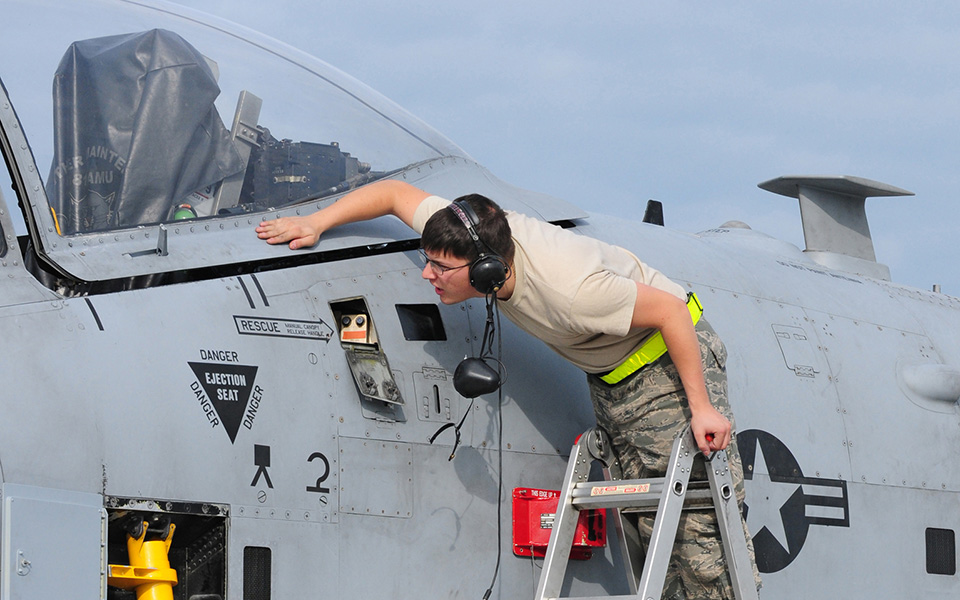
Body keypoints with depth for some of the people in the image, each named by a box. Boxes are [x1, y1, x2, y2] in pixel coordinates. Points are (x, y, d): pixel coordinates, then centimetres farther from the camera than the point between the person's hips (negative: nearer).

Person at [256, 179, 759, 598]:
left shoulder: (567, 289, -39)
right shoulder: (470, 233, -17)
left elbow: (669, 310, -31)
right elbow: (396, 193, -2)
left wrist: (701, 406, -26)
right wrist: (316, 223, -8)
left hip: (668, 361, -8)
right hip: (610, 380, 8)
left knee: (701, 522, -12)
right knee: (651, 531, 7)